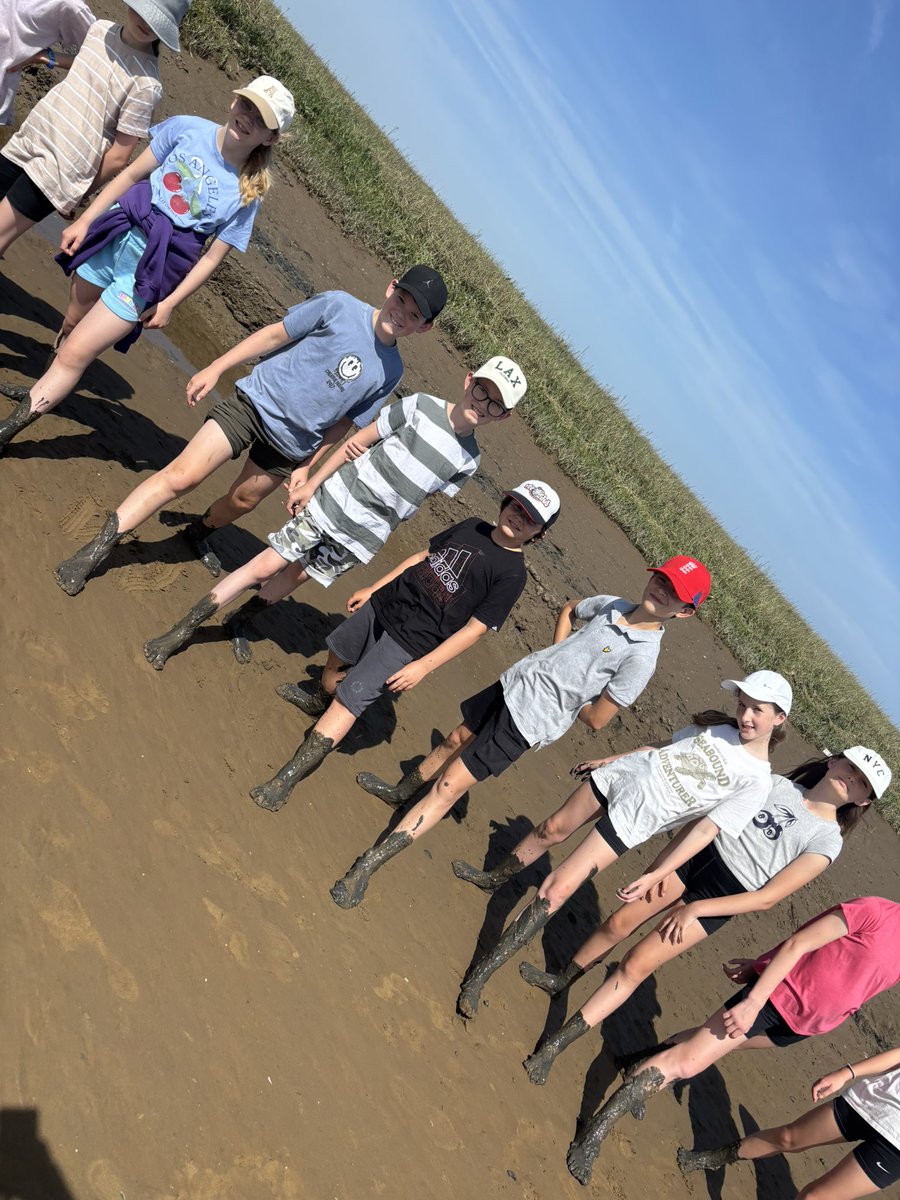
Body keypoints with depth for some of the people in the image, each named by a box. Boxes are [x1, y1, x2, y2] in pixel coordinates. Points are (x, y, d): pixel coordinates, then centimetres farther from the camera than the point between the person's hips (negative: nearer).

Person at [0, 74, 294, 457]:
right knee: (72, 324, 22)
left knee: (75, 354, -7)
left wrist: (169, 303, -9)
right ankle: (46, 389, 50)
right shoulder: (187, 128, -3)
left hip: (151, 273, -4)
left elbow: (211, 258, -7)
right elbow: (131, 174, 3)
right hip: (116, 235, 4)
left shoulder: (247, 194, -9)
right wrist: (84, 220, 0)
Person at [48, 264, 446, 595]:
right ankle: (97, 549, -8)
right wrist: (215, 368, -5)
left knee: (242, 501, 18)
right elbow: (275, 334, -4)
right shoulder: (339, 306, -11)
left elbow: (342, 423, 7)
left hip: (291, 445, 4)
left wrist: (307, 467, 6)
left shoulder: (390, 372, -1)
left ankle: (199, 532, 51)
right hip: (255, 401, -3)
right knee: (182, 475, -14)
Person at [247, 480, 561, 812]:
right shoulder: (472, 527, 5)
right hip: (383, 604, 7)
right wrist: (372, 589, 15)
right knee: (337, 657, 25)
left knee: (349, 699, -10)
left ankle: (289, 776, -2)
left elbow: (474, 629, -16)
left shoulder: (512, 575, -13)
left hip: (408, 643, -6)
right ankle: (320, 701, 58)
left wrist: (423, 666, -19)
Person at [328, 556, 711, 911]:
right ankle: (401, 791, 52)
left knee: (449, 786, -5)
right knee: (455, 741, 25)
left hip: (528, 722, -7)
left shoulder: (641, 656, -20)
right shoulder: (612, 605, -1)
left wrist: (562, 700, 0)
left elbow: (597, 718, -16)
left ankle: (368, 866, 3)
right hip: (512, 682, 7)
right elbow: (569, 609, 21)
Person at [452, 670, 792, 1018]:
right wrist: (606, 760, 19)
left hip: (629, 823, -5)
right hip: (615, 776, 5)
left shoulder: (757, 780, -11)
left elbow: (708, 829, -15)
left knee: (556, 891, -11)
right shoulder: (719, 727, 4)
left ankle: (483, 971, -5)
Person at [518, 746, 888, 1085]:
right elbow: (708, 819, 3)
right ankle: (561, 980, 31)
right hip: (694, 855, 4)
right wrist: (659, 867, -1)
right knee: (618, 923, 4)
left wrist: (695, 909, -13)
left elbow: (767, 897, -11)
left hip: (721, 897, -4)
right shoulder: (777, 784, 3)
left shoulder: (827, 841, -8)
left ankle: (555, 1045, 3)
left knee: (636, 964, -6)